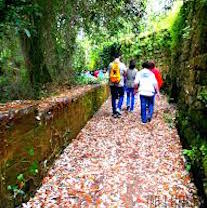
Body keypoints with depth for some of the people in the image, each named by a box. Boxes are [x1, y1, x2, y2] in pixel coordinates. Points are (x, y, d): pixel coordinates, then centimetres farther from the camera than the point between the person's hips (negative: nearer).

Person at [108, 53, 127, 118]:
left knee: (113, 97, 10)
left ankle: (114, 112, 15)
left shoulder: (110, 64, -1)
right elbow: (125, 73, -1)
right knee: (121, 96, 15)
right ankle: (118, 108, -4)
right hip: (120, 83, -2)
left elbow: (109, 73, 6)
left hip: (112, 83, 2)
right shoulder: (122, 65, -8)